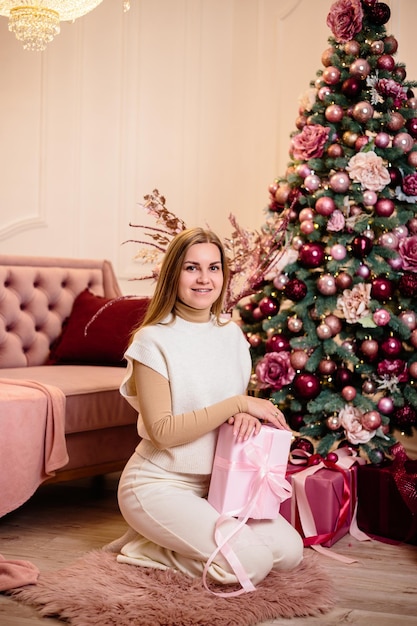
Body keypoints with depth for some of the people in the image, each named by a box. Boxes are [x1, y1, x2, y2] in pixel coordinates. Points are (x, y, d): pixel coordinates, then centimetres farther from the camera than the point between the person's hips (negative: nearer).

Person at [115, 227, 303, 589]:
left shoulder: (232, 334, 5)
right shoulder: (154, 339, -15)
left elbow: (242, 409, 15)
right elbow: (162, 431, -21)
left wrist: (248, 416, -11)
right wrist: (238, 404, -22)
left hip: (217, 481, 7)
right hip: (160, 484, -7)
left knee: (289, 552, -3)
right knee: (250, 562, -21)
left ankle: (168, 538, 11)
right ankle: (147, 547, 1)